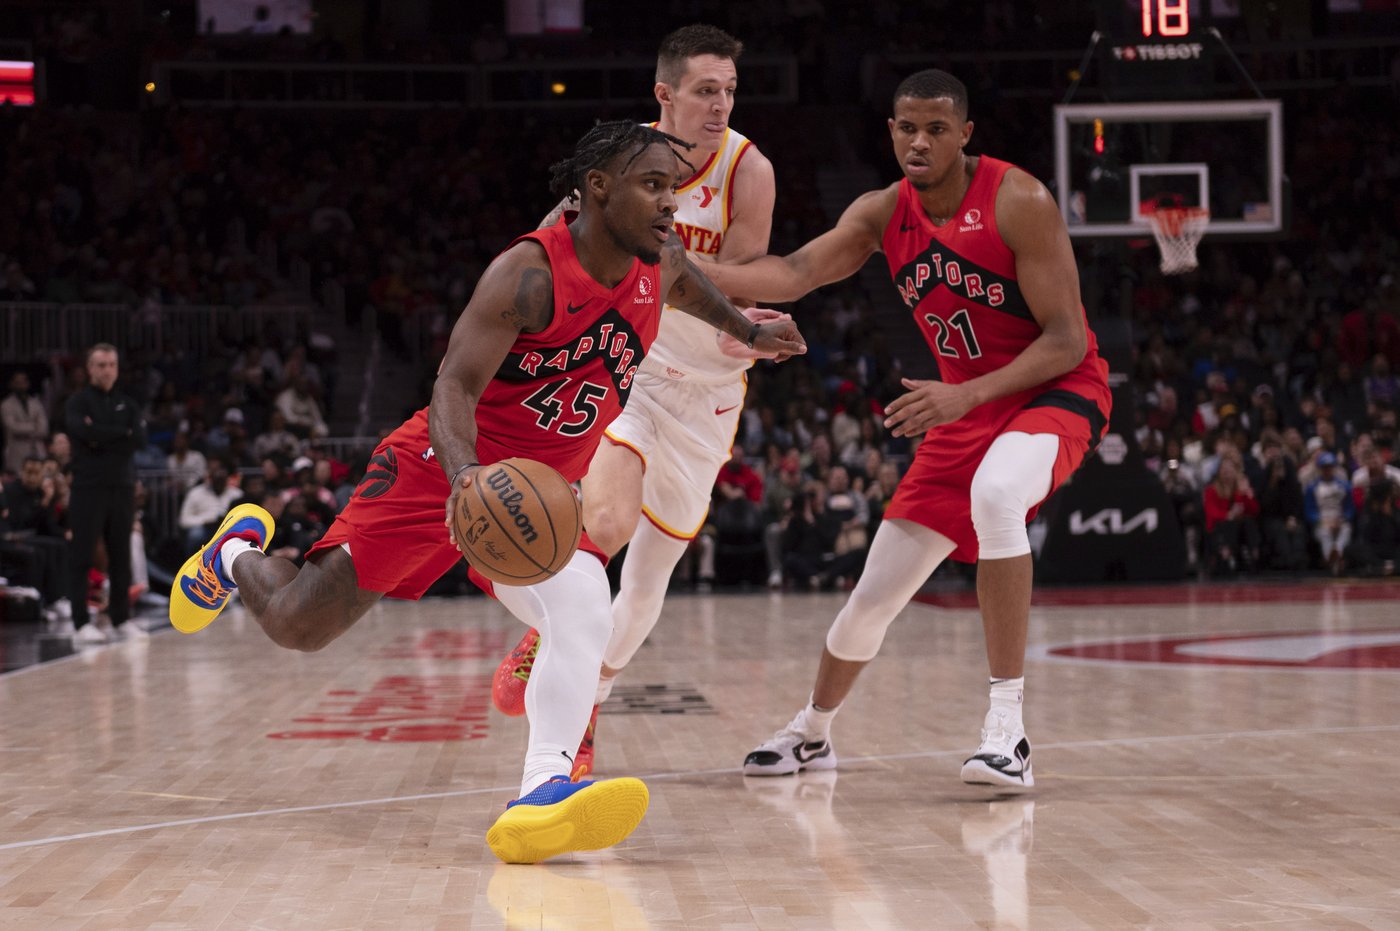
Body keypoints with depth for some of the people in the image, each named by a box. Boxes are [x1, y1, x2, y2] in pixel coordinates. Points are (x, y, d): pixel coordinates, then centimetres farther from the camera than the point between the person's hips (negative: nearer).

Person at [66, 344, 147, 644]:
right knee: (82, 556, -5)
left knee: (121, 556, 7)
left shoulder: (127, 404, 14)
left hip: (122, 487, 4)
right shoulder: (78, 402, 2)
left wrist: (102, 436, -10)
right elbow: (85, 433, -17)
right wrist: (122, 433, -7)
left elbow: (140, 439, -1)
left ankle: (120, 618, 14)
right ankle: (82, 622, -3)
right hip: (88, 487, -4)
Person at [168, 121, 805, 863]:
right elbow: (455, 385, -30)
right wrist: (465, 474, -47)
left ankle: (544, 790, -42)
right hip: (442, 467, -5)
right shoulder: (529, 272, -23)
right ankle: (238, 551, 35)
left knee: (585, 611, -29)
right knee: (296, 627, 0)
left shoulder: (658, 265, -1)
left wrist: (747, 331, 37)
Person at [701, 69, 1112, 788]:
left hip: (1058, 392, -6)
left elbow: (1067, 340, -21)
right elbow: (796, 273, -19)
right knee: (874, 594, 6)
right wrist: (691, 271, -36)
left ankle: (1006, 726, -34)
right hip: (965, 407, 6)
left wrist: (966, 394, -32)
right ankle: (811, 733, 35)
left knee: (996, 493, -40)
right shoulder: (883, 214, -3)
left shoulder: (1018, 203, -20)